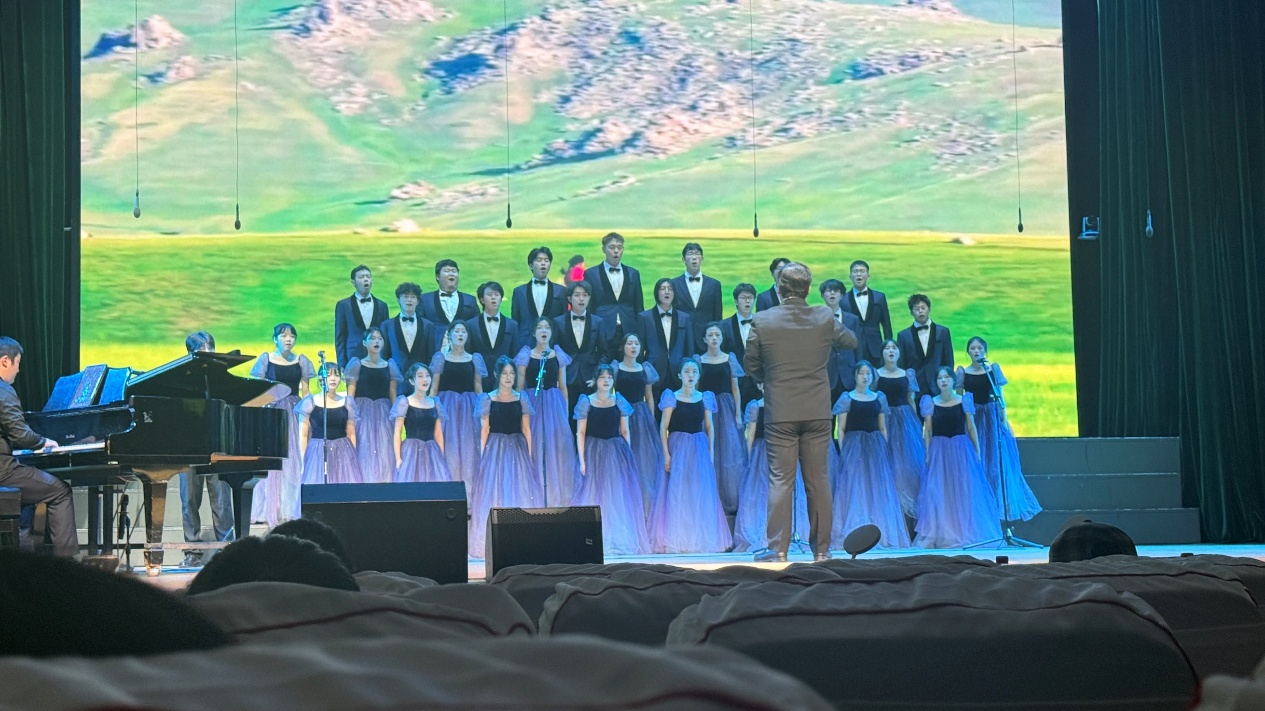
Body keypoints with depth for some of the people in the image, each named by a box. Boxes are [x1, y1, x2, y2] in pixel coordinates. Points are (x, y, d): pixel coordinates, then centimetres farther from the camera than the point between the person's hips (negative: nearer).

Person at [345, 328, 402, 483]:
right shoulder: (357, 365, 3)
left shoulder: (390, 366, 10)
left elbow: (393, 396, 11)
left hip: (384, 414, 2)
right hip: (363, 413, -2)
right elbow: (350, 396, 1)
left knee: (384, 452, -1)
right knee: (364, 452, -6)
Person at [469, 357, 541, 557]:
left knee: (521, 492, -1)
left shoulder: (521, 399, 7)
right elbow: (484, 430, 2)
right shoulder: (488, 400, 3)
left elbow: (526, 429, 8)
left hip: (518, 449, 2)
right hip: (495, 449, -1)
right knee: (494, 494, -2)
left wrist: (529, 454, 1)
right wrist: (483, 455, -4)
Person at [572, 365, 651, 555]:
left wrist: (627, 454, 2)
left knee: (619, 495, 0)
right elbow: (581, 433, -1)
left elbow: (625, 431, 10)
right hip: (594, 452, -2)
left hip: (617, 452, 2)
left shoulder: (619, 402, 8)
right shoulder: (586, 402, 1)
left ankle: (620, 540, 6)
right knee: (595, 494, -3)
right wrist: (582, 459, -8)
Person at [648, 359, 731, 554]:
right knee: (677, 492, -5)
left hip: (699, 448, 3)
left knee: (701, 493, 2)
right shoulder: (672, 397, 0)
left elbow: (709, 427, 11)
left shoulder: (705, 398, 8)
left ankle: (700, 539, 9)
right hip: (678, 447, -3)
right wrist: (666, 454, -9)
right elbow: (663, 427, -2)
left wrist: (710, 453, 5)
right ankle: (676, 541, -2)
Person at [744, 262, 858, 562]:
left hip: (779, 413, -2)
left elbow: (751, 364, 4)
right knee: (818, 480, 7)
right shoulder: (824, 318, -2)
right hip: (817, 411, 2)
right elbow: (851, 341, 16)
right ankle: (821, 549, 11)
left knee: (780, 480, 1)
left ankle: (778, 548, -1)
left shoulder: (762, 321, -6)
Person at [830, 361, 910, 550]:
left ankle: (880, 534, 5)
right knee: (854, 489, -6)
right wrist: (843, 451, -8)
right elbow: (841, 429, 0)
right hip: (853, 447, -3)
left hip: (876, 447, 3)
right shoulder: (846, 398, 2)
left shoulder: (880, 398, 11)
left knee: (878, 489, 1)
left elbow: (883, 428, 14)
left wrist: (884, 448, 6)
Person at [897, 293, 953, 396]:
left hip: (938, 388, 0)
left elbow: (949, 361, 9)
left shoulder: (943, 332, 9)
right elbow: (901, 365, 6)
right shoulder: (903, 336, 6)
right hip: (914, 390, 0)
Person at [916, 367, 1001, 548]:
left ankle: (964, 533, 9)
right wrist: (928, 453, -3)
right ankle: (939, 535, 3)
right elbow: (927, 431, 5)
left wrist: (977, 452, 3)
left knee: (965, 491, 0)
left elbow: (971, 428, 6)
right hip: (938, 451, 0)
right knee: (937, 492, -3)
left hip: (961, 450, 0)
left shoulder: (964, 401, 3)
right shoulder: (931, 403, 3)